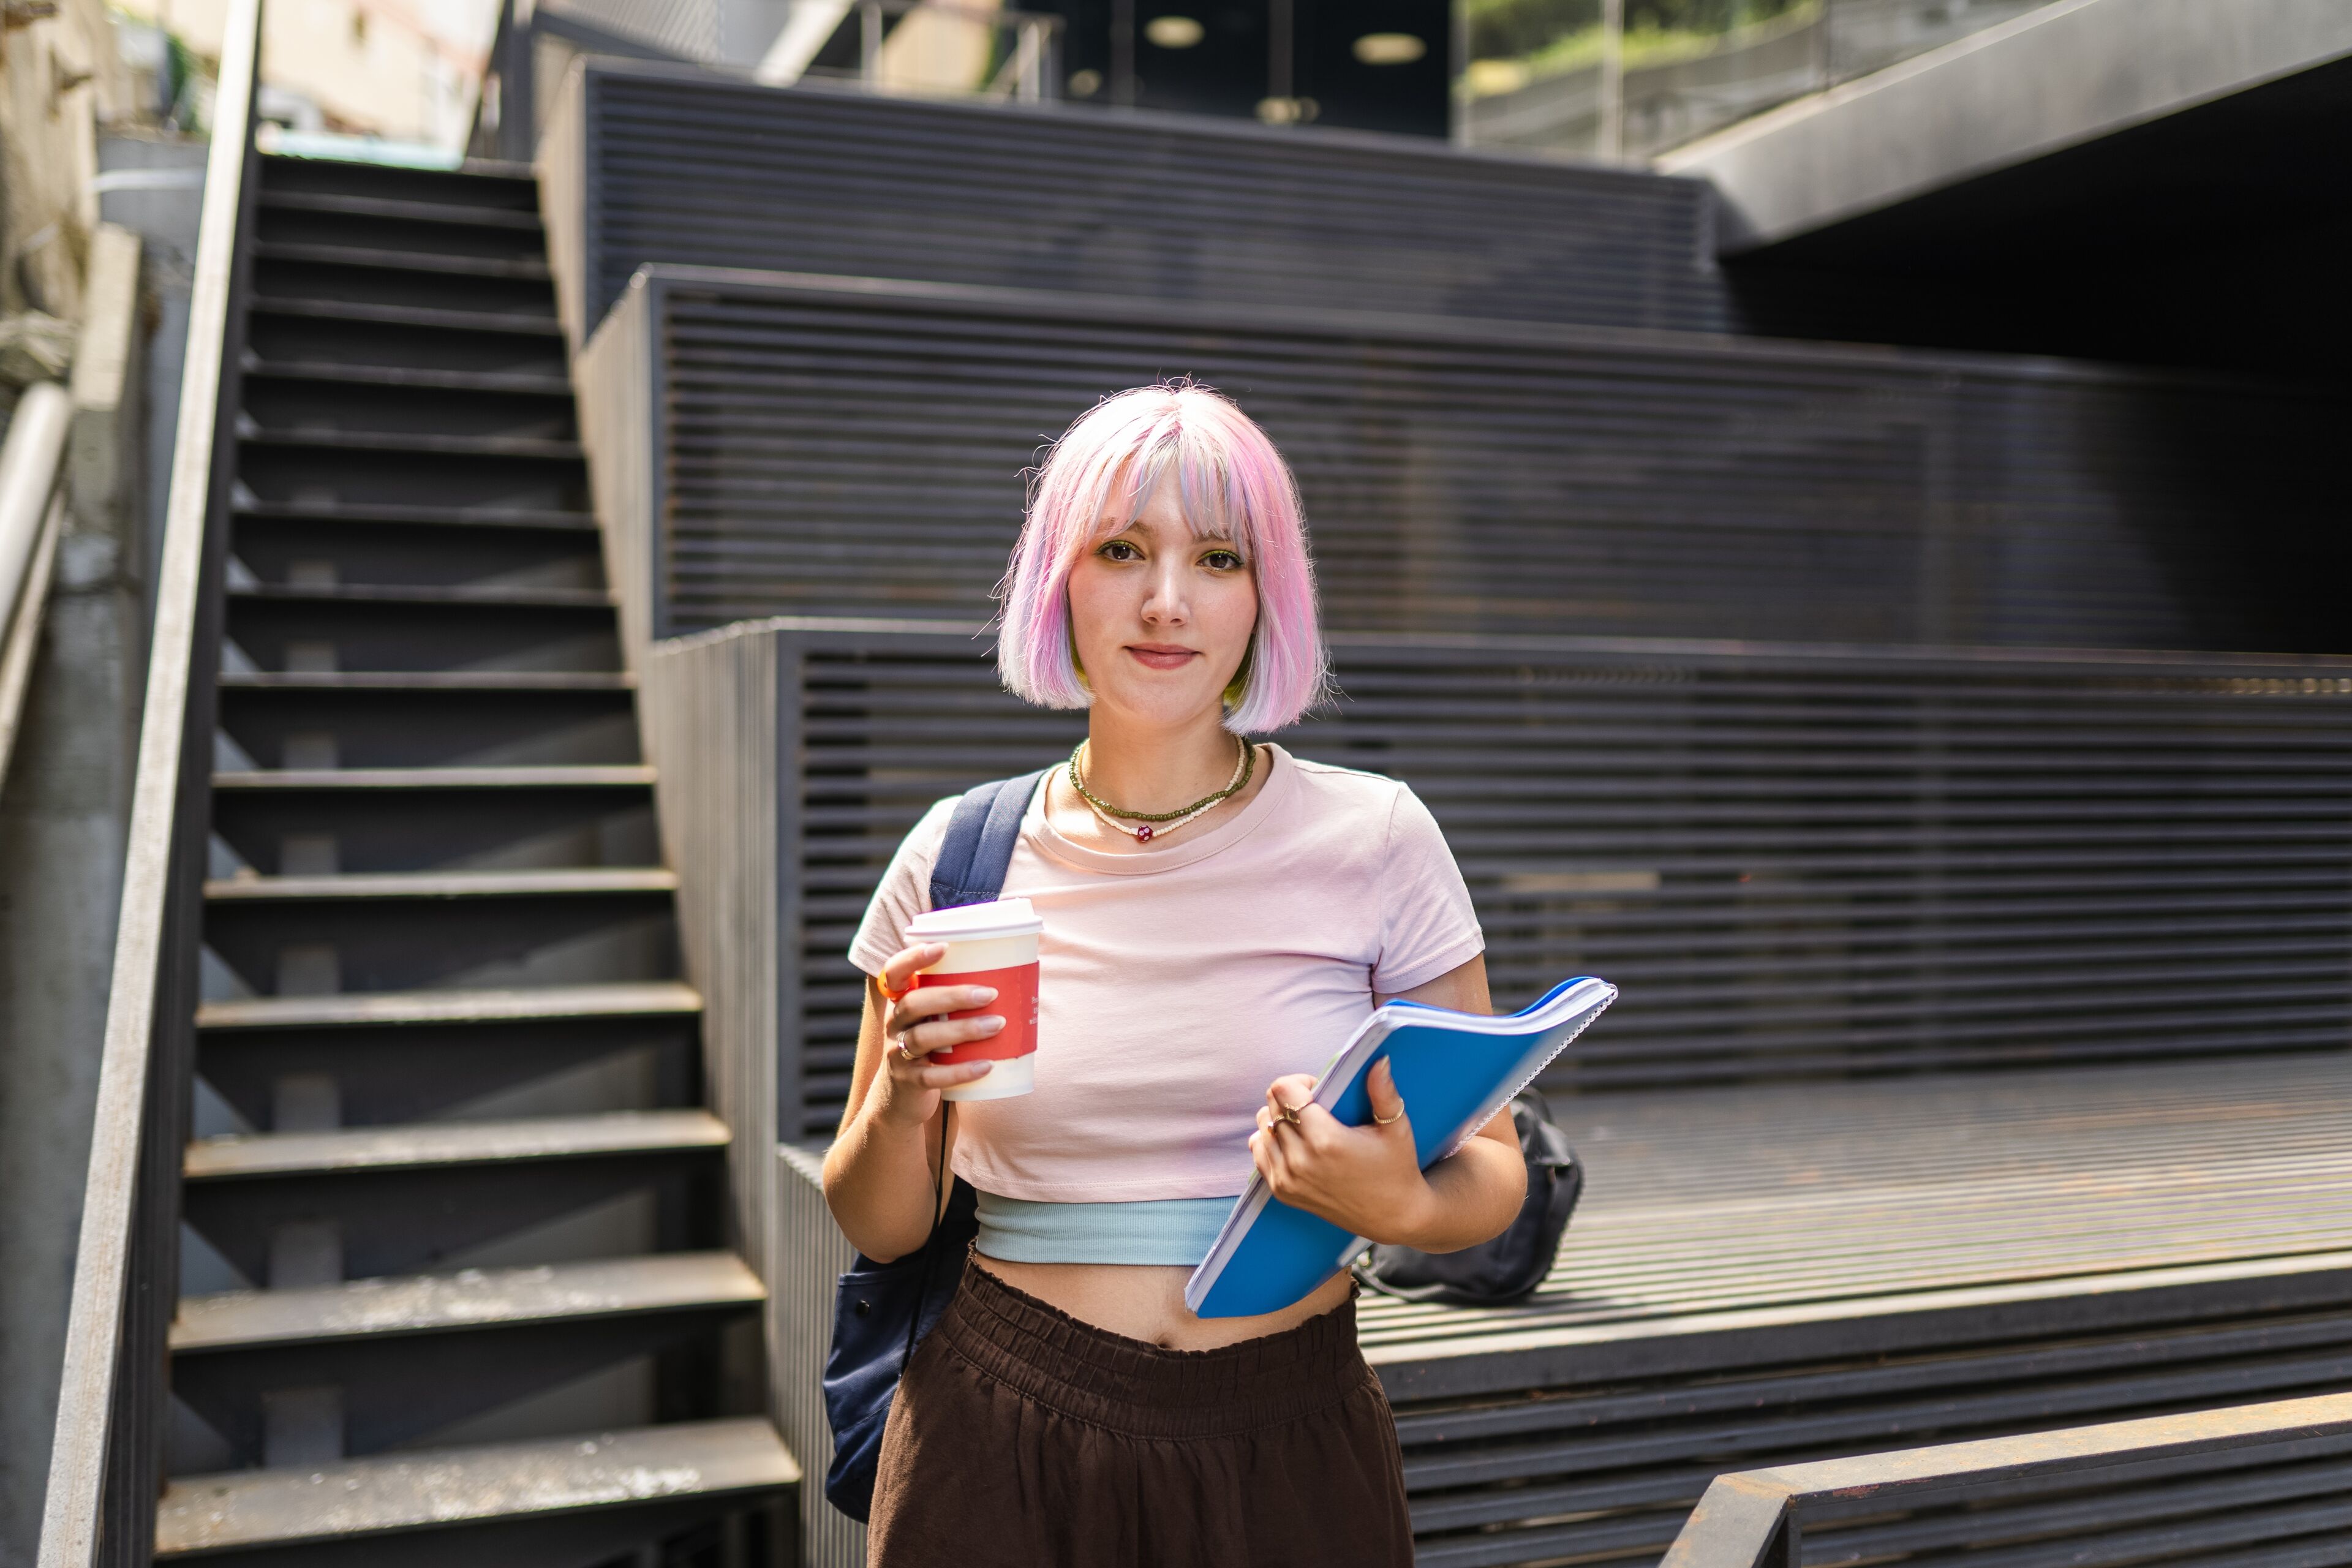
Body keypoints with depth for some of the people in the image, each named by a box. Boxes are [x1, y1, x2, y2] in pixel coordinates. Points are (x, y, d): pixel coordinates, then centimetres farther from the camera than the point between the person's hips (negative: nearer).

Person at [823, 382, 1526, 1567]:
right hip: (1002, 1463, 1)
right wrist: (899, 1108, -16)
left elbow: (1491, 1171, 0)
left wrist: (1402, 1208, -22)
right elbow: (879, 1228, 6)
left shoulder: (1373, 838, -6)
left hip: (1291, 1463, 0)